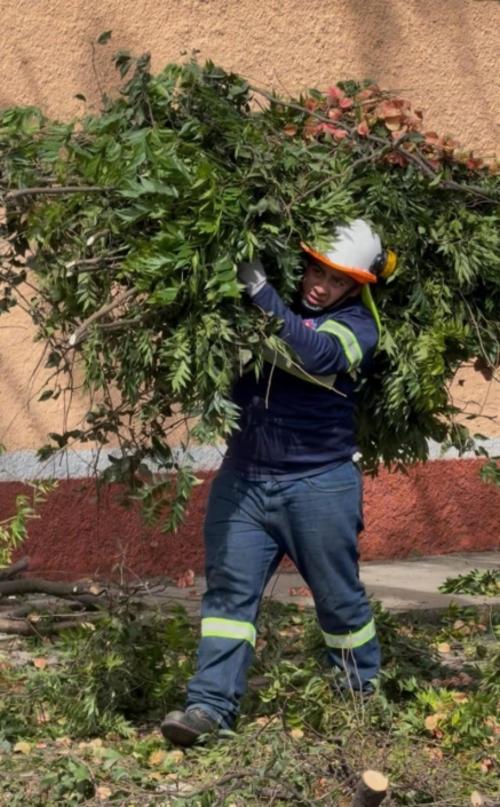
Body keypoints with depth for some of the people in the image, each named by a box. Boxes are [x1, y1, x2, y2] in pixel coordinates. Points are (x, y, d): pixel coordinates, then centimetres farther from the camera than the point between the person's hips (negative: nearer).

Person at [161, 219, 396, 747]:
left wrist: (261, 291, -32)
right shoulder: (257, 300, 5)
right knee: (229, 589, -2)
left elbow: (320, 355, -29)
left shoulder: (356, 324, -8)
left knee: (338, 595, 8)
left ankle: (364, 697, 28)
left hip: (318, 485, -3)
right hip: (243, 478, 4)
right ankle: (211, 705, -3)